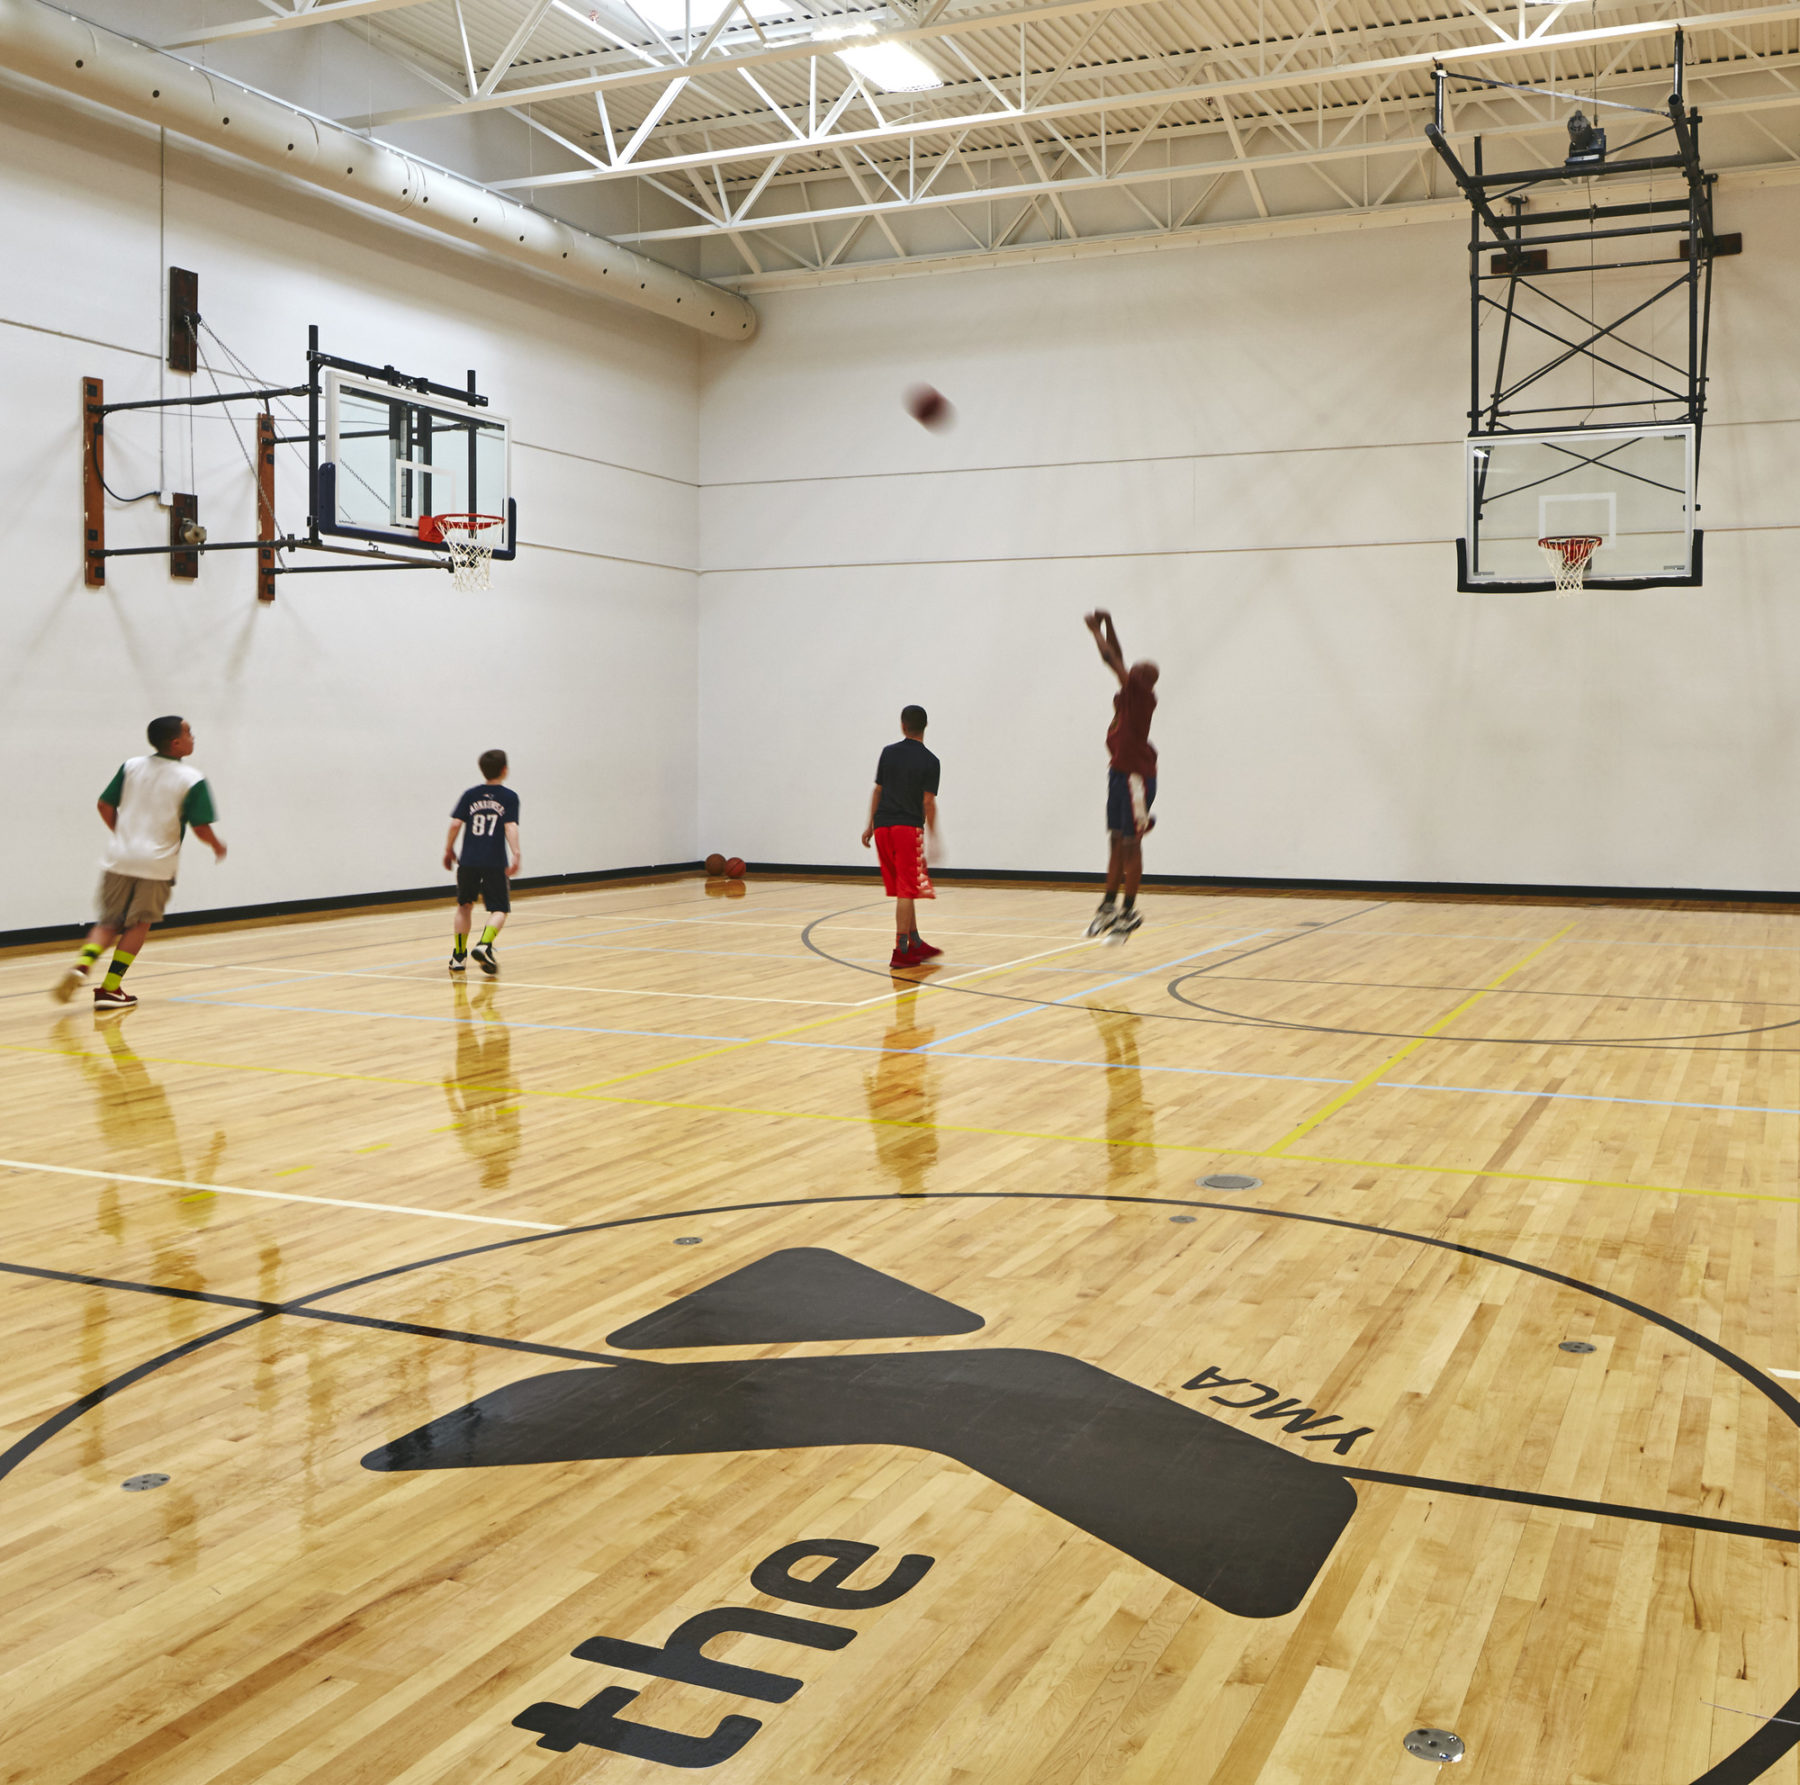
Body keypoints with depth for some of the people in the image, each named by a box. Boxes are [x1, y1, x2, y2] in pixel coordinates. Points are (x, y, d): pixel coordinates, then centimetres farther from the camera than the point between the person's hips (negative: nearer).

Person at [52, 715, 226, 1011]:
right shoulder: (193, 780, -7)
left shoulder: (131, 767, 6)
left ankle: (82, 965, -12)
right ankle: (110, 988, 4)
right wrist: (217, 846, 11)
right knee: (138, 924, 7)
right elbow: (201, 827, -9)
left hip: (119, 857, 4)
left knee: (109, 922, 13)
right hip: (157, 864, -4)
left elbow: (105, 806, 8)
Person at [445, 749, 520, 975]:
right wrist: (516, 855, -15)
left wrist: (449, 849, 13)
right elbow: (511, 827, -11)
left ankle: (459, 956, 18)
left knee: (465, 905, 19)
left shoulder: (470, 795, 9)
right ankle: (484, 946, -24)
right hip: (495, 862, -3)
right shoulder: (509, 797, 1)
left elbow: (455, 823, 2)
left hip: (468, 861, 3)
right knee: (499, 909, 3)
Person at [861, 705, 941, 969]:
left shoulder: (888, 752, 9)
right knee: (906, 891, -4)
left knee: (903, 890, 15)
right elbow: (928, 802, -7)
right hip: (908, 827, -5)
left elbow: (878, 791, 11)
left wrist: (871, 825, 18)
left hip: (883, 827, 5)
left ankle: (916, 944, 23)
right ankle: (901, 952, -7)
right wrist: (933, 838, -2)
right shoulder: (930, 761, -3)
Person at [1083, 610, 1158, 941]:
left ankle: (1129, 913, 2)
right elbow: (1117, 660, 18)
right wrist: (1107, 624, 15)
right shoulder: (1132, 695, 11)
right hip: (1121, 774, 9)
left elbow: (1112, 659, -13)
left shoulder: (1141, 693, -11)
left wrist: (1097, 630, -2)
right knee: (1118, 843, 12)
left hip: (1136, 777, -9)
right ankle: (1108, 907, 18)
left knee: (1130, 845, -4)